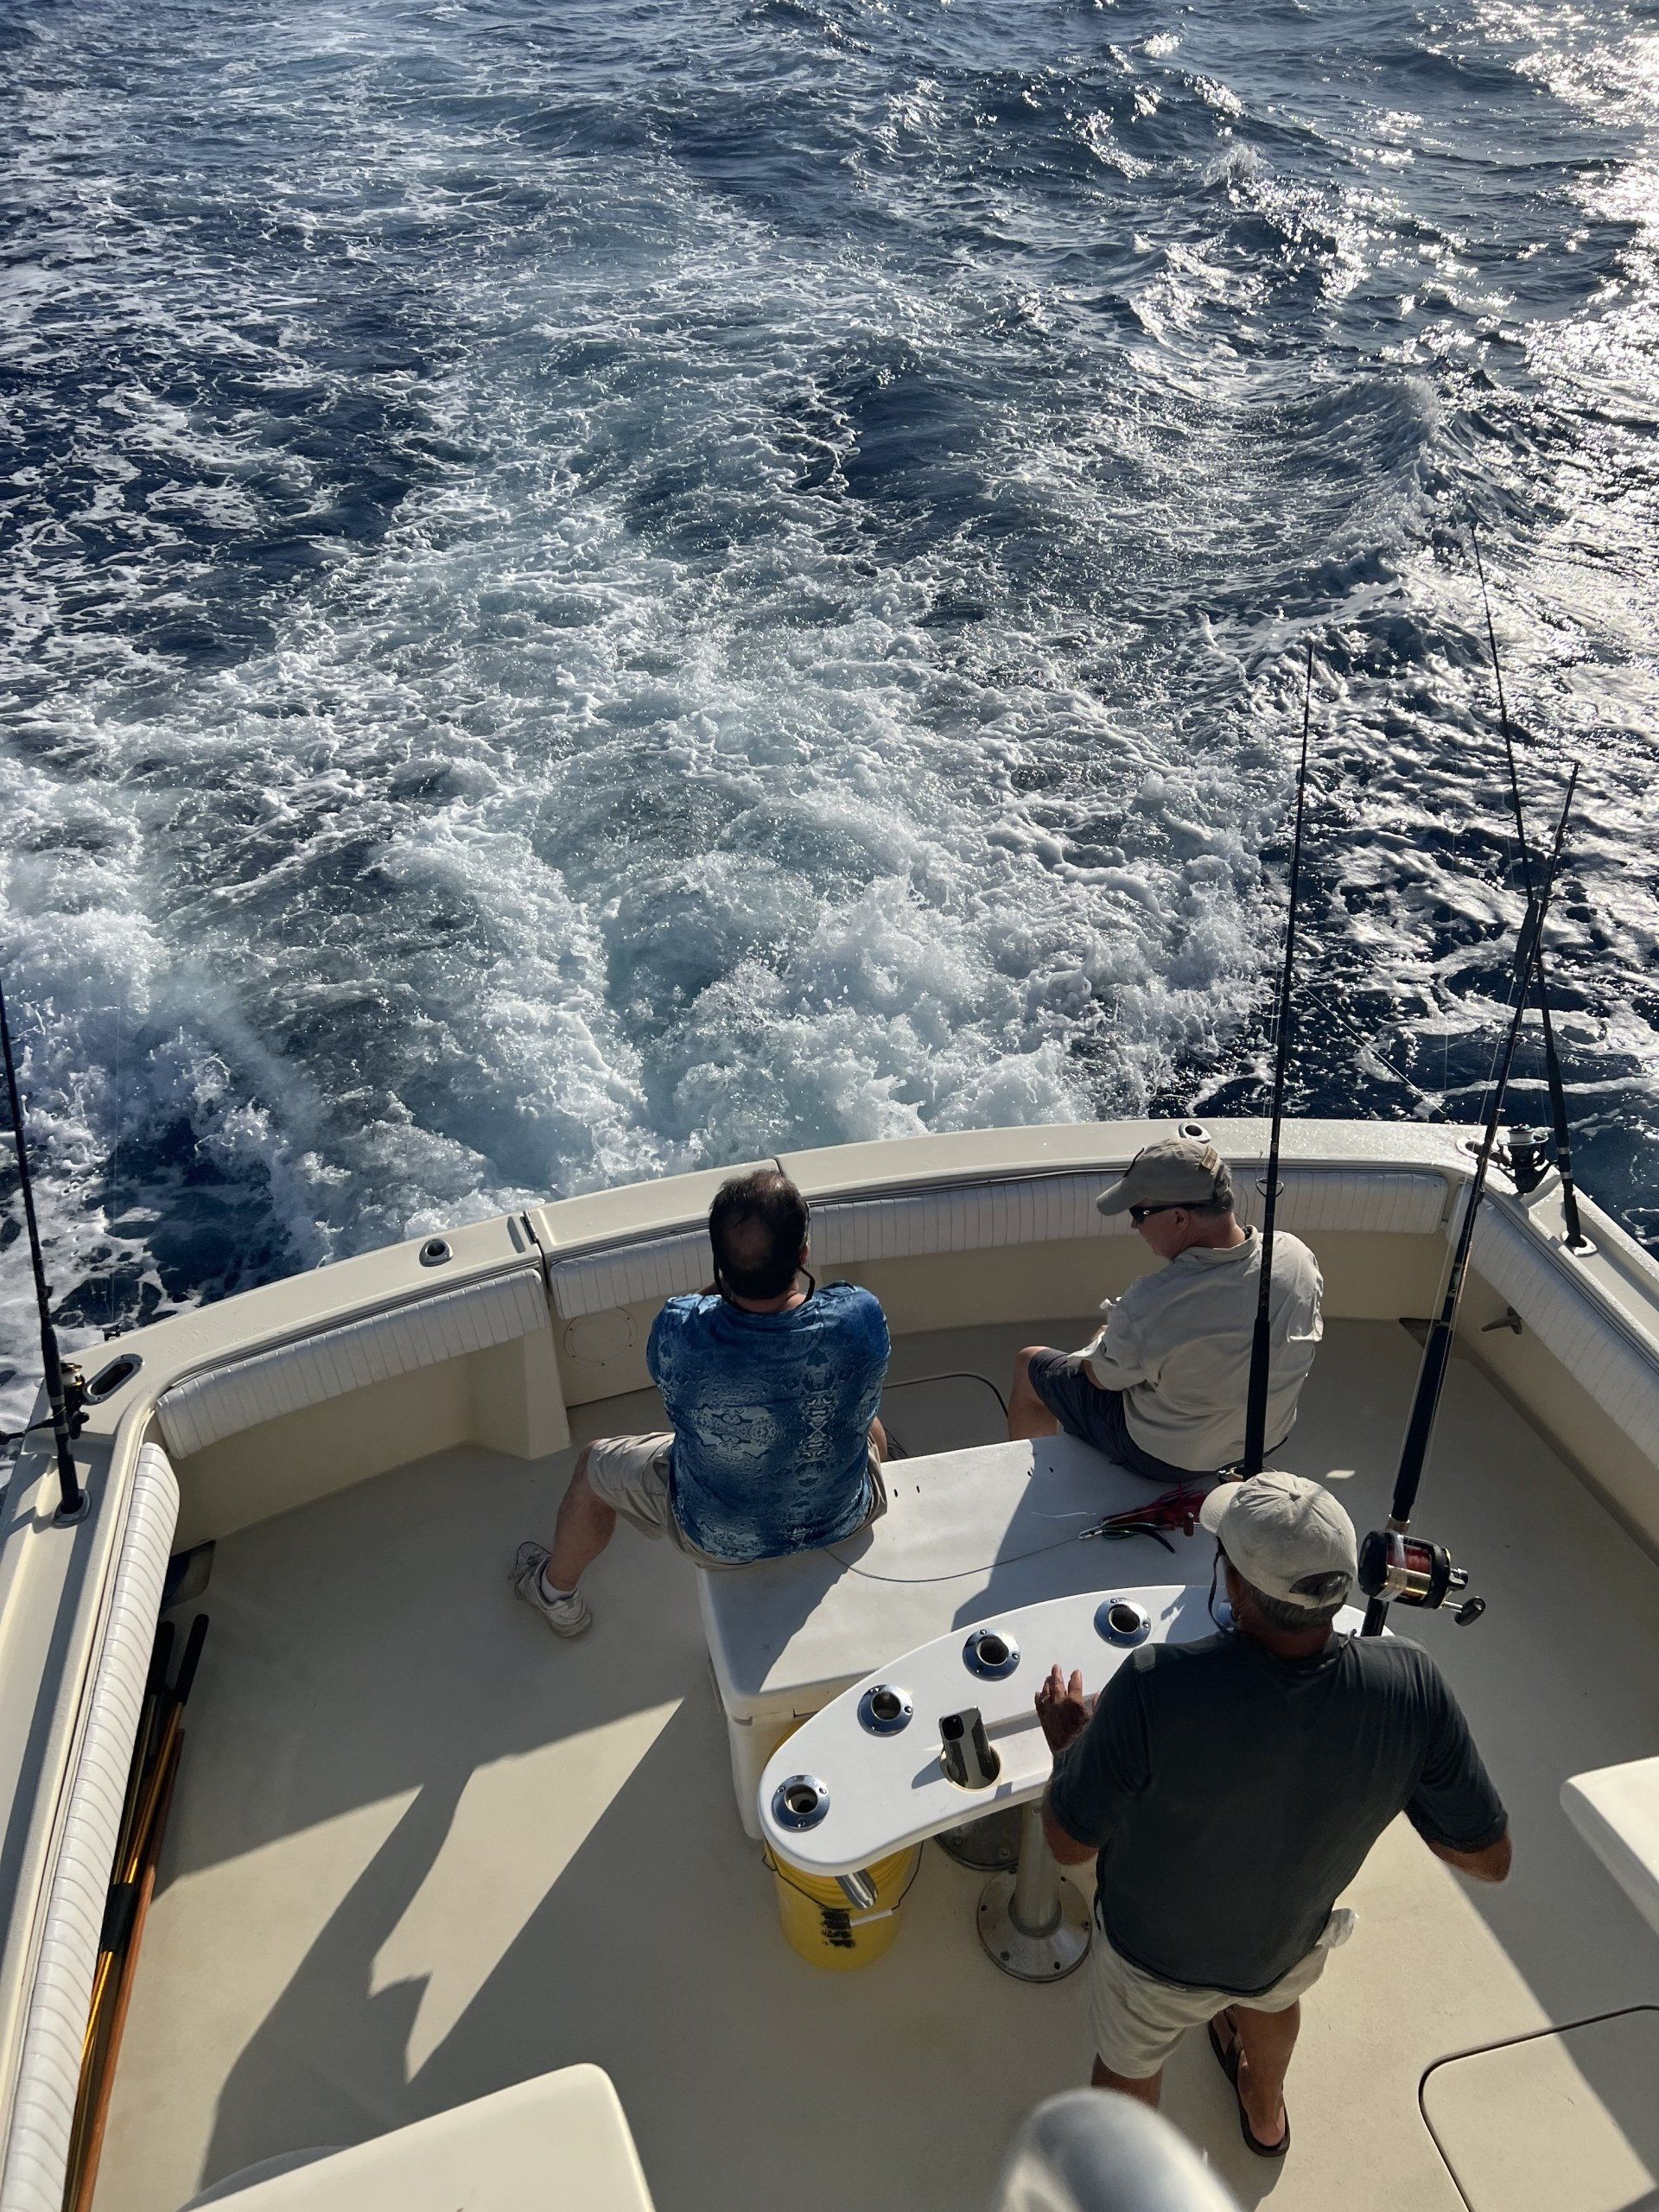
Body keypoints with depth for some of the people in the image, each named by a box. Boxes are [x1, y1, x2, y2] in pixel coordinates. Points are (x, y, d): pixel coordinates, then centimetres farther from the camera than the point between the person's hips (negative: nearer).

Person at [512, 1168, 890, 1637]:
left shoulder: (678, 1333, -36)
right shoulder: (862, 1317, -33)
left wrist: (724, 1283, -13)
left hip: (723, 1540, -1)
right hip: (844, 1520, 2)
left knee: (594, 1465, 25)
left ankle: (557, 1595, 53)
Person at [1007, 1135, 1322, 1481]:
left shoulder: (1147, 1307, -39)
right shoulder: (1299, 1257, -21)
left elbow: (1099, 1376, -18)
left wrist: (1103, 1339, 7)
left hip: (1167, 1460, -6)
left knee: (1029, 1364, 17)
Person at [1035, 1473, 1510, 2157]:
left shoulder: (1156, 1688, -43)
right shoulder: (1413, 1688, -34)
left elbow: (1069, 1843, -26)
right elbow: (1489, 1858, -17)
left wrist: (1068, 1740, -7)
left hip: (1155, 1954, -3)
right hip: (1294, 1940, 3)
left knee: (1129, 2064, 31)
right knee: (1272, 1992, 39)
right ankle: (1265, 2113, 69)